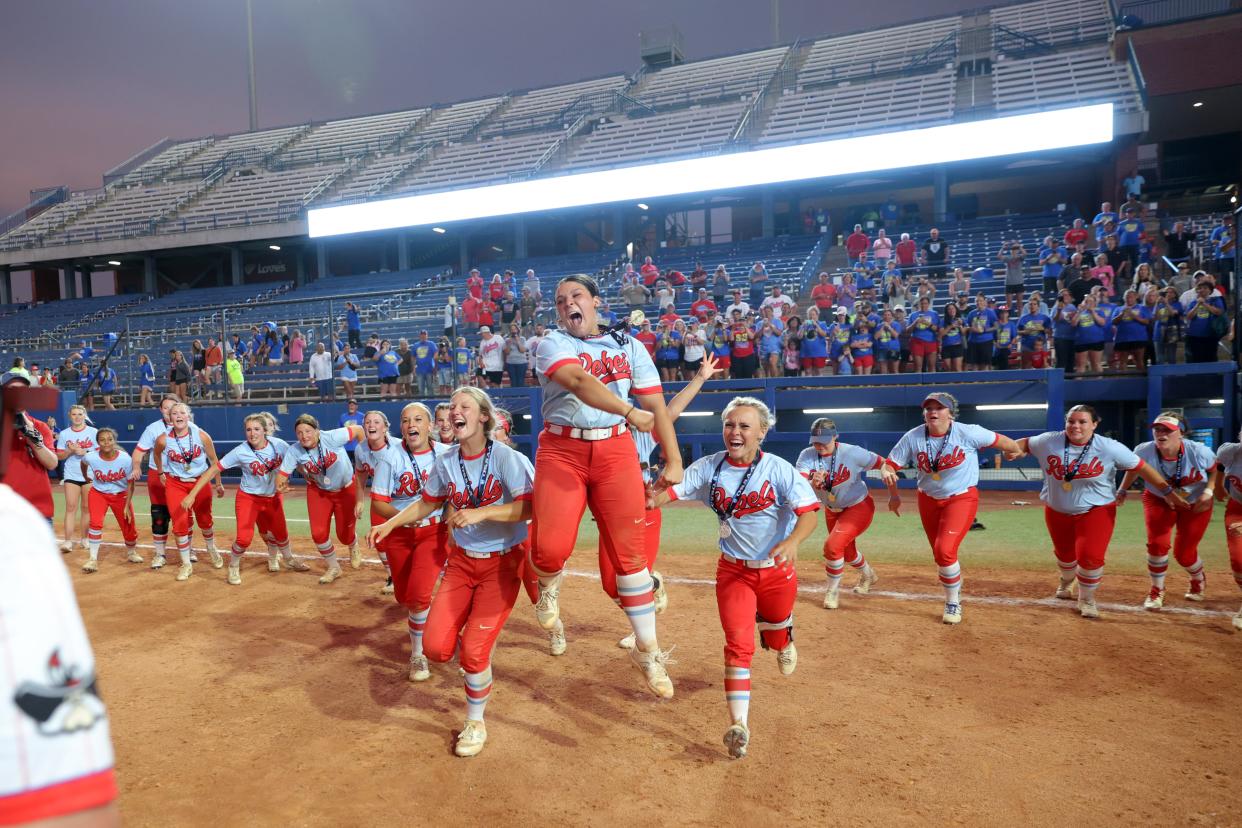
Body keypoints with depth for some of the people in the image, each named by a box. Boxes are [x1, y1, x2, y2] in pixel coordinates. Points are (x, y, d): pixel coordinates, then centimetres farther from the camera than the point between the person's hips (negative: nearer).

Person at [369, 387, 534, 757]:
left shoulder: (505, 457, -16)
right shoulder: (446, 461, 0)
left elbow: (531, 507, -24)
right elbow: (427, 503, 15)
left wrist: (481, 513, -30)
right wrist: (389, 525, 6)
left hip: (502, 562, -4)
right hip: (462, 560, 5)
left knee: (475, 652, -8)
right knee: (436, 647, -6)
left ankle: (476, 723, 20)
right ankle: (479, 654, 31)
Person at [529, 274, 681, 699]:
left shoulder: (629, 346, 12)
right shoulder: (552, 344, 1)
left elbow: (656, 404, 8)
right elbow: (580, 382, -19)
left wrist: (673, 460, -2)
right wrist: (629, 411, -35)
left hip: (616, 451, 2)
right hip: (561, 451, -2)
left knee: (630, 551, 1)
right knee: (551, 548, -17)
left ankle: (647, 649, 15)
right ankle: (549, 583, 22)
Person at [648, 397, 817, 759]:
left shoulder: (779, 469, -15)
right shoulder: (710, 467, -8)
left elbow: (809, 512, -22)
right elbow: (674, 488, -18)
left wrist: (793, 541, -42)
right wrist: (651, 501, -41)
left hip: (777, 569, 0)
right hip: (733, 569, 0)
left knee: (776, 627, 22)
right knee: (738, 644, -8)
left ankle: (781, 641, 61)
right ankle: (738, 725, -6)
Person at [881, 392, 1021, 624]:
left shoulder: (967, 433, -20)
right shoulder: (913, 437, -12)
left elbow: (1000, 441, -4)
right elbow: (889, 465, -10)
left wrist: (1016, 451, 13)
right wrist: (887, 474, -30)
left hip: (962, 498, -4)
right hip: (928, 500, 4)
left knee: (945, 550, -18)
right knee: (939, 554, 16)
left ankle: (953, 603, 3)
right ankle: (954, 585, 48)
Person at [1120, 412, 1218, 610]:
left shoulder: (1199, 452, -27)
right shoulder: (1144, 451, -25)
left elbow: (1216, 469, -5)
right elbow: (1133, 469, -2)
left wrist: (1209, 492, -18)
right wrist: (1122, 490, 1)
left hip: (1196, 504, 0)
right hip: (1158, 501, 1)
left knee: (1184, 553, 3)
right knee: (1157, 544, -15)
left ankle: (1199, 580, 41)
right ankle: (1157, 591, 10)